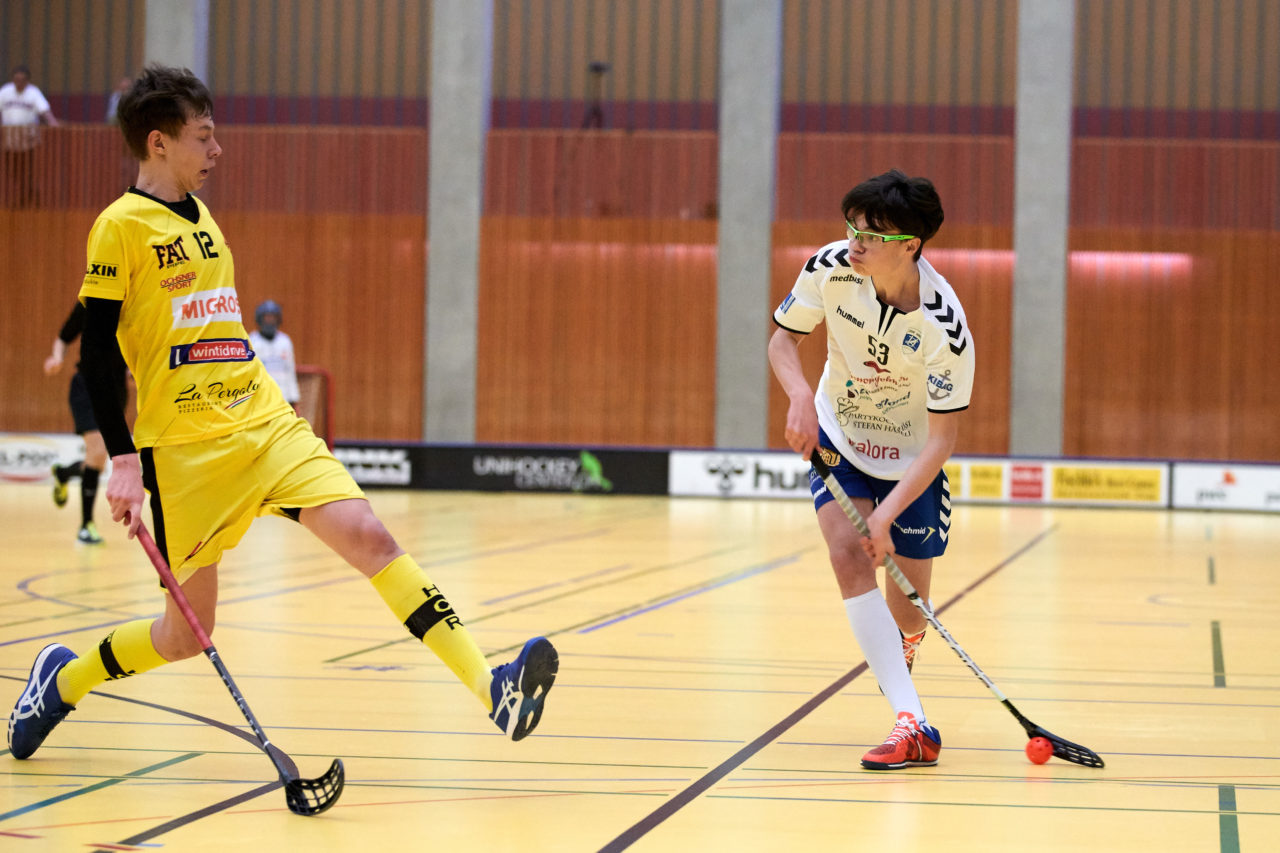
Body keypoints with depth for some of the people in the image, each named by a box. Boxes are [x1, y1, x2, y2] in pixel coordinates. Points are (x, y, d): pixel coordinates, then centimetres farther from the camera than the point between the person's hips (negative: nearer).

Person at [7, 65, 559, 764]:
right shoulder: (121, 227, -8)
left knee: (365, 534, -15)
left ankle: (491, 687, -24)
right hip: (183, 449, -5)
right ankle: (62, 679, 29)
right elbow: (94, 355, -10)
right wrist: (124, 461, -17)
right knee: (187, 634, 1)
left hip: (266, 424, 6)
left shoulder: (201, 217, 14)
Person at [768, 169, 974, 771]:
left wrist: (889, 511, -32)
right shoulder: (830, 269, -21)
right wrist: (800, 395, -24)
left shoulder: (944, 327, -30)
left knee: (909, 604, 2)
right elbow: (783, 339, -4)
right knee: (849, 554, -22)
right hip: (838, 438, 2)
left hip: (911, 458, -2)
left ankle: (900, 653, 44)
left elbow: (941, 438, -24)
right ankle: (913, 725, -27)